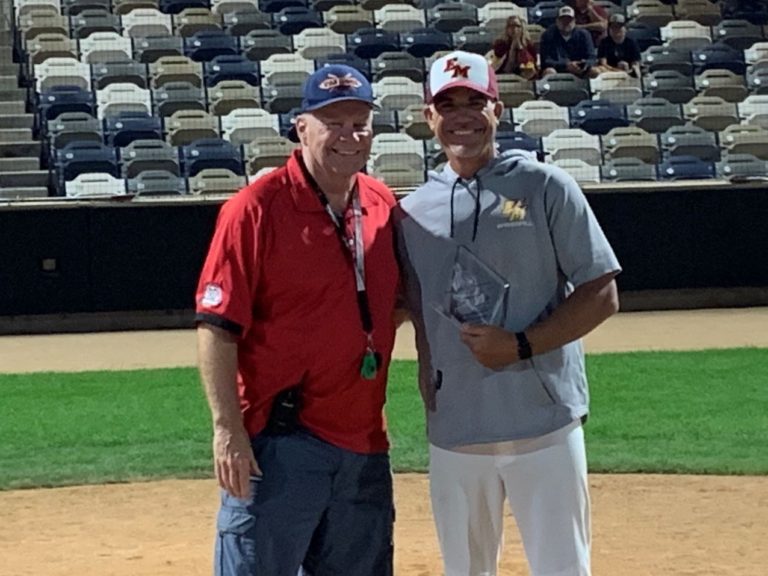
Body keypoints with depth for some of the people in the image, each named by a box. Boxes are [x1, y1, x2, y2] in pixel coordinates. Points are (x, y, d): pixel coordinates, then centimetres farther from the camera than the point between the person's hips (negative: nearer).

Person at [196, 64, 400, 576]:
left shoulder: (383, 205, 9)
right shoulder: (257, 208, -10)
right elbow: (217, 326, -13)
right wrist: (229, 429, -18)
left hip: (365, 444, 7)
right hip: (278, 444, -7)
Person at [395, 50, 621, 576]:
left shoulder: (545, 187, -1)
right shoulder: (413, 211, 9)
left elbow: (602, 296, -3)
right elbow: (420, 317, 14)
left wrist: (521, 346, -14)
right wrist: (431, 401, 4)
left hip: (544, 427, -3)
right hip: (453, 433, 3)